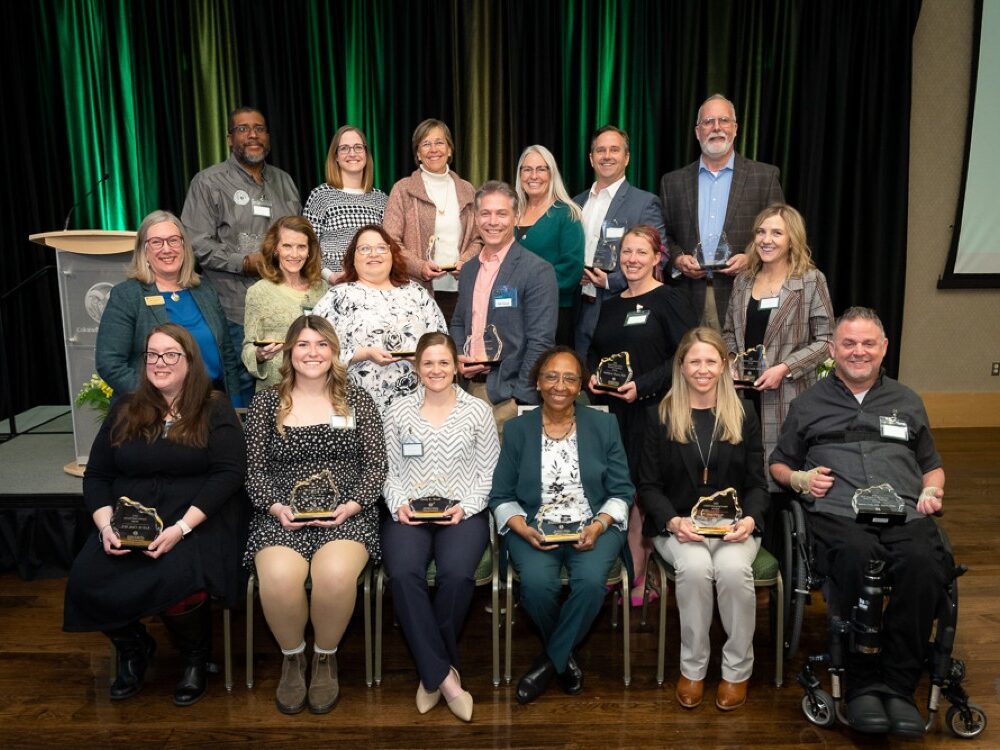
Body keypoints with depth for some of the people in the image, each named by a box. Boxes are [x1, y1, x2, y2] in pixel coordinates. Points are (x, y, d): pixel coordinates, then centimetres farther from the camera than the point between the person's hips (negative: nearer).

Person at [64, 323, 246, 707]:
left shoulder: (215, 410, 2)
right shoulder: (125, 411, 15)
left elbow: (229, 473, -8)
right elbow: (96, 475, 14)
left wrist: (182, 527, -18)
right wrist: (106, 523, -6)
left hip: (196, 522, -4)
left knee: (174, 583, -33)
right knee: (85, 584, -23)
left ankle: (196, 657, 3)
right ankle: (133, 648, 11)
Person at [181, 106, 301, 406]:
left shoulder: (283, 181, 18)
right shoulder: (209, 182, 2)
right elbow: (197, 243, -6)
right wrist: (244, 263, -16)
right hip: (237, 310, -4)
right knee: (240, 384, -1)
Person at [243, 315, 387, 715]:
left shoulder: (357, 399, 9)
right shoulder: (265, 403, 10)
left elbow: (376, 466, 5)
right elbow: (254, 470, 8)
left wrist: (350, 506, -11)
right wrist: (276, 507, -10)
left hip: (346, 515, 0)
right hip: (282, 516, 1)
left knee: (335, 575, -33)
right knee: (278, 579, -32)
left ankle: (325, 658, -1)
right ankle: (293, 658, 1)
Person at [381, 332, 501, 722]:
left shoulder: (478, 411, 7)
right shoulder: (398, 411, 11)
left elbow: (489, 473, 7)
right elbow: (390, 472, 13)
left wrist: (465, 506, -8)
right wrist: (399, 505, -6)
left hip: (463, 512, -1)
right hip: (408, 513, 1)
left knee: (457, 575, -31)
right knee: (403, 575, -31)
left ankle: (431, 670, -7)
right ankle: (444, 675, -18)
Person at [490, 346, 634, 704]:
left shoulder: (604, 425, 6)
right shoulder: (517, 429, 6)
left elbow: (621, 491, 4)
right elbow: (502, 496, 5)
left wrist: (599, 525, -14)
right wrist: (523, 528, -14)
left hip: (594, 526, 0)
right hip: (534, 527, 0)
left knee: (591, 580, -31)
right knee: (537, 583, -29)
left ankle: (550, 659, -3)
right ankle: (564, 655, 6)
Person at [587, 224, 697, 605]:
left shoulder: (669, 300, -4)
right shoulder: (610, 306, 17)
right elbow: (594, 351, 26)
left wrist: (643, 386, -18)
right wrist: (592, 376, 5)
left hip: (652, 411, -6)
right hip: (612, 412, 6)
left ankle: (641, 579, 11)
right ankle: (631, 572, 18)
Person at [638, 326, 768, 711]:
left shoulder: (744, 417, 9)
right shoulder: (661, 417, 5)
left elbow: (757, 484, 8)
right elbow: (649, 485, 3)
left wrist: (750, 519, -13)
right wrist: (673, 521, -15)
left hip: (733, 525, 1)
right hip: (677, 526, -1)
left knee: (734, 568, -31)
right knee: (694, 567, -32)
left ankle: (738, 670, -8)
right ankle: (692, 668, -11)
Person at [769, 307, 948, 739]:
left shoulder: (907, 402, 28)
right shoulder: (808, 404, 22)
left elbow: (932, 465, 32)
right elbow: (778, 464, 23)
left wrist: (932, 489, 10)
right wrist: (800, 478, 1)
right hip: (836, 513, -2)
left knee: (925, 562, -34)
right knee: (857, 559, -37)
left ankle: (899, 686, -21)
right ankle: (862, 683, -22)